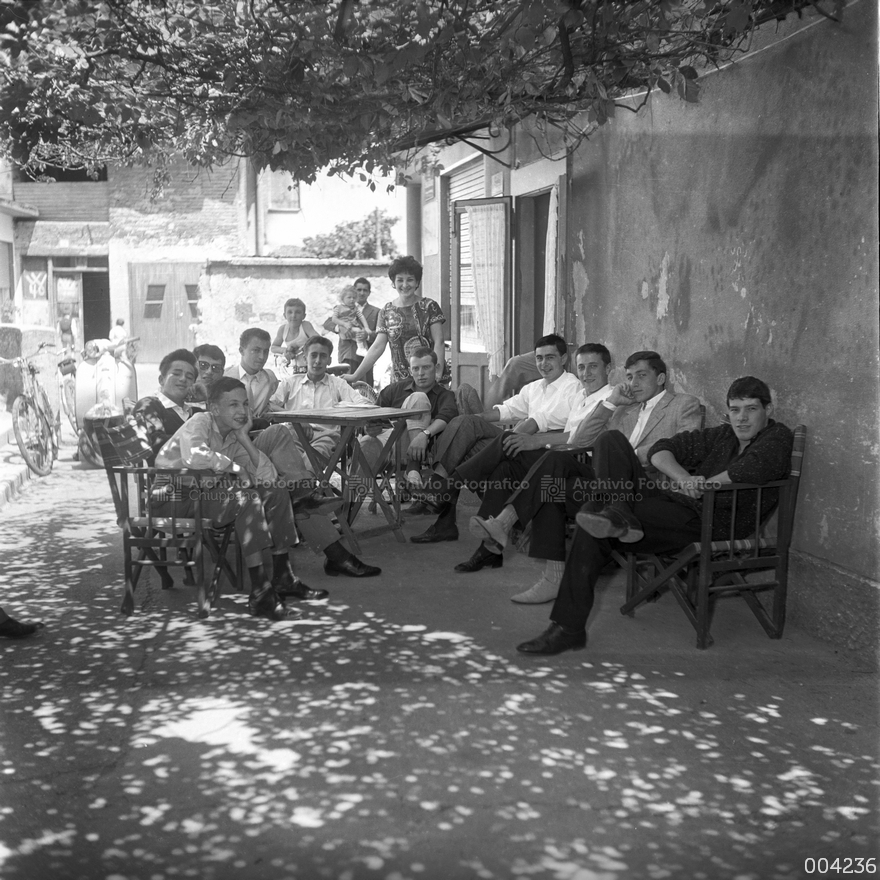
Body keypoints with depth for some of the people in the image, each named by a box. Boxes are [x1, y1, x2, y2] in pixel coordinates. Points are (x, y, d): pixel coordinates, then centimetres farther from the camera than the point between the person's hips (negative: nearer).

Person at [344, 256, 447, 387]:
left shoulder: (429, 306, 0)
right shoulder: (386, 311, 6)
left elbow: (439, 342, -4)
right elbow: (378, 346, 4)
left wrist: (438, 373, -16)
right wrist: (355, 376, -1)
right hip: (400, 380, 2)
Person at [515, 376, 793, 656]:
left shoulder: (778, 436, 4)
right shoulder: (722, 435, 22)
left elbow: (751, 470, -20)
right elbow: (660, 449, 14)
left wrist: (703, 485, -9)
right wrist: (685, 479, -6)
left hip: (714, 520, -8)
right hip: (674, 500, 8)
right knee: (612, 440, -8)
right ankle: (618, 516, -25)